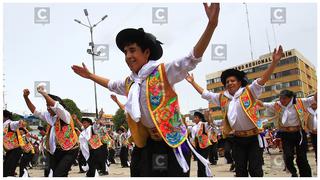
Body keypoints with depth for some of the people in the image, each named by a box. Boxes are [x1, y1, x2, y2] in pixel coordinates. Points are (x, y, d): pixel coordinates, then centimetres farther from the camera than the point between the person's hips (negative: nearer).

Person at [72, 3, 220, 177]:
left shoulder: (163, 72, -11)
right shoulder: (129, 83, 9)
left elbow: (192, 59, -22)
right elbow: (111, 85, 32)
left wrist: (211, 24, -34)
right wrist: (90, 75, 37)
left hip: (174, 141, -6)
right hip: (149, 143, 6)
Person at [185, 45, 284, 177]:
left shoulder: (249, 92, -6)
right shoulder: (222, 98, 7)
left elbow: (262, 80, -18)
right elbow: (205, 94, 16)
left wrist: (274, 62, -31)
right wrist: (192, 82, 16)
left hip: (253, 137, -4)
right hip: (238, 138, 5)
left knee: (255, 169, 1)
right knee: (240, 170, 13)